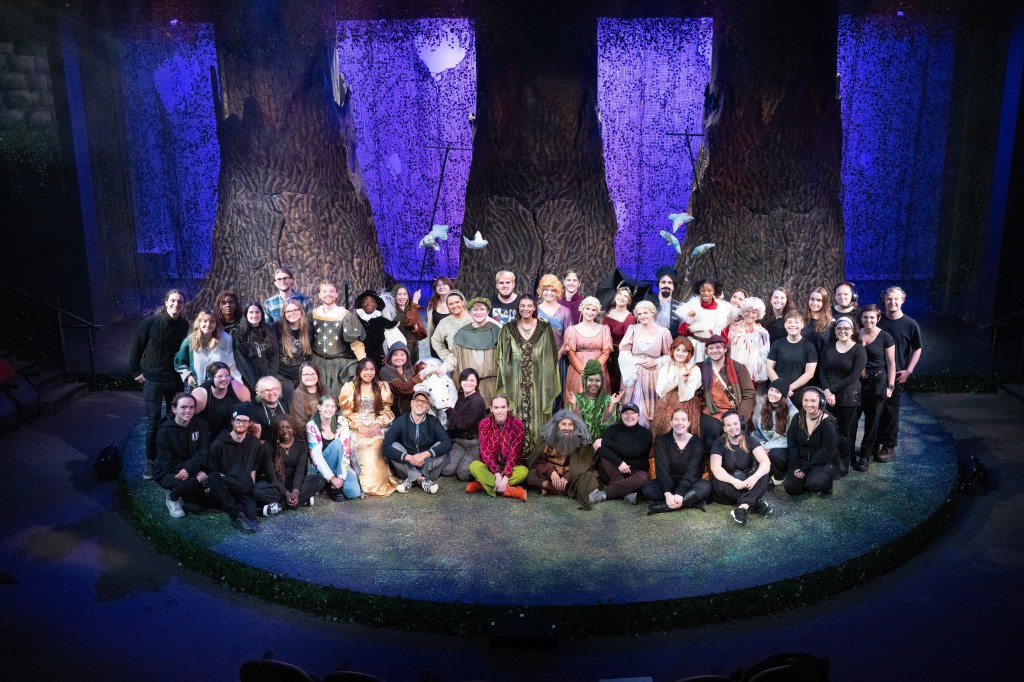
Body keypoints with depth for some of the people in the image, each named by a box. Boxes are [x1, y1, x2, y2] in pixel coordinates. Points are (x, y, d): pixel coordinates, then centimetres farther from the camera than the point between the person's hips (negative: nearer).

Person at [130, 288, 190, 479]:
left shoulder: (185, 325, -4)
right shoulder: (150, 322, -12)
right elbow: (136, 347, -2)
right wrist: (136, 371, -1)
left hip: (175, 380, 3)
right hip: (153, 380, -2)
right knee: (153, 423, 2)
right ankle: (150, 462, 16)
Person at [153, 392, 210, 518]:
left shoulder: (200, 425, -5)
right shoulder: (165, 431, -15)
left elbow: (203, 452, -12)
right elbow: (168, 462, -18)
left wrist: (188, 469, -31)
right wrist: (196, 473, -28)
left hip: (192, 472, 4)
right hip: (168, 473, -4)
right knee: (191, 482, -33)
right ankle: (172, 498, -1)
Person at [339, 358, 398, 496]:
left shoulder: (382, 387, 12)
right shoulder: (349, 387, 7)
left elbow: (386, 410, 8)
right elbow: (347, 412, 1)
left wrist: (378, 425, -10)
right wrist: (359, 426, -13)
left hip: (377, 428, 1)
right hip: (357, 429, -1)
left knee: (376, 446, -29)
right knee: (365, 446, -30)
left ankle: (379, 483, -15)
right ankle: (368, 484, -14)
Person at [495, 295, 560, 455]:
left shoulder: (544, 328, 2)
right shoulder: (508, 329, 3)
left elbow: (550, 356, 3)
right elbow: (503, 358, 5)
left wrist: (549, 382, -2)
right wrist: (506, 380, -1)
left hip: (538, 381, 0)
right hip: (515, 381, 0)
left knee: (536, 415, 3)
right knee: (517, 416, 3)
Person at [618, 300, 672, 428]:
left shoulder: (663, 332, -1)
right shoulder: (633, 329, 3)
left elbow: (669, 355, 5)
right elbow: (623, 351, 1)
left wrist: (655, 362, -9)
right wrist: (636, 361, -12)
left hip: (652, 375, -1)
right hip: (634, 374, 1)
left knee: (650, 406, 3)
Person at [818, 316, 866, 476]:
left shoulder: (859, 350, -5)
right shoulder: (829, 347, 7)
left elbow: (853, 377, -12)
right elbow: (822, 371, 1)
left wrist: (832, 390, -15)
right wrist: (827, 391, -15)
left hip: (848, 397, -3)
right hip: (828, 396, 3)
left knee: (844, 433, 4)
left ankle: (843, 466, 19)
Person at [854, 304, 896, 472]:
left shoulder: (885, 337, -6)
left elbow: (891, 363, -2)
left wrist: (890, 386, -7)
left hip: (877, 383, -2)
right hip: (857, 382, 2)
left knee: (872, 420, 6)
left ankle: (865, 456, 17)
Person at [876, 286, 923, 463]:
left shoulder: (910, 324, -5)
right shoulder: (877, 321, 2)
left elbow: (917, 349, 1)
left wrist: (908, 370, -7)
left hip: (896, 374, -3)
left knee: (891, 410, 4)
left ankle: (889, 446, 15)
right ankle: (876, 442, 22)